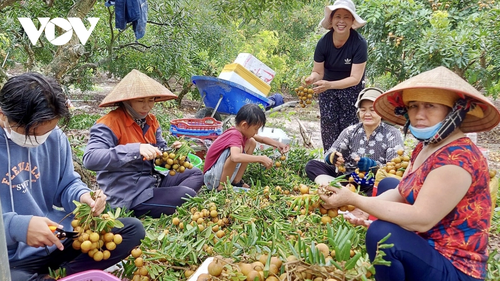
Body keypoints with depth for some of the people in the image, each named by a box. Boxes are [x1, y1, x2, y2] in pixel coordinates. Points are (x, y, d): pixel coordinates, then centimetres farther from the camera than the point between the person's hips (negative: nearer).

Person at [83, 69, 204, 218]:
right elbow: (90, 159, -31)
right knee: (187, 196, -19)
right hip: (128, 196, -9)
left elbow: (159, 153, 13)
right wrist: (136, 150, -39)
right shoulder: (109, 124, -16)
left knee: (196, 174, 12)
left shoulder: (150, 121, 8)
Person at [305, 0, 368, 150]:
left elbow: (355, 78, -26)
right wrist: (313, 78, -34)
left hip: (351, 90, -2)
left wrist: (329, 84, -40)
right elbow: (318, 72, -8)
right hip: (327, 89, 2)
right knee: (329, 127, -4)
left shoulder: (359, 43, -24)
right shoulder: (323, 42, -17)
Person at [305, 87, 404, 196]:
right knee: (312, 165, -9)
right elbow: (329, 155, 0)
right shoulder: (350, 131, 8)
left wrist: (373, 166, -29)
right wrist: (333, 158, -24)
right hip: (348, 179, 4)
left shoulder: (392, 134, 0)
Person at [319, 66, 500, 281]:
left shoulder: (458, 158, -24)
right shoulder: (424, 148, 4)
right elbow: (400, 193, 6)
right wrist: (363, 209, -13)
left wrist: (354, 199, -26)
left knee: (381, 233, -32)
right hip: (429, 249, 10)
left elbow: (421, 219, -30)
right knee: (385, 183, 19)